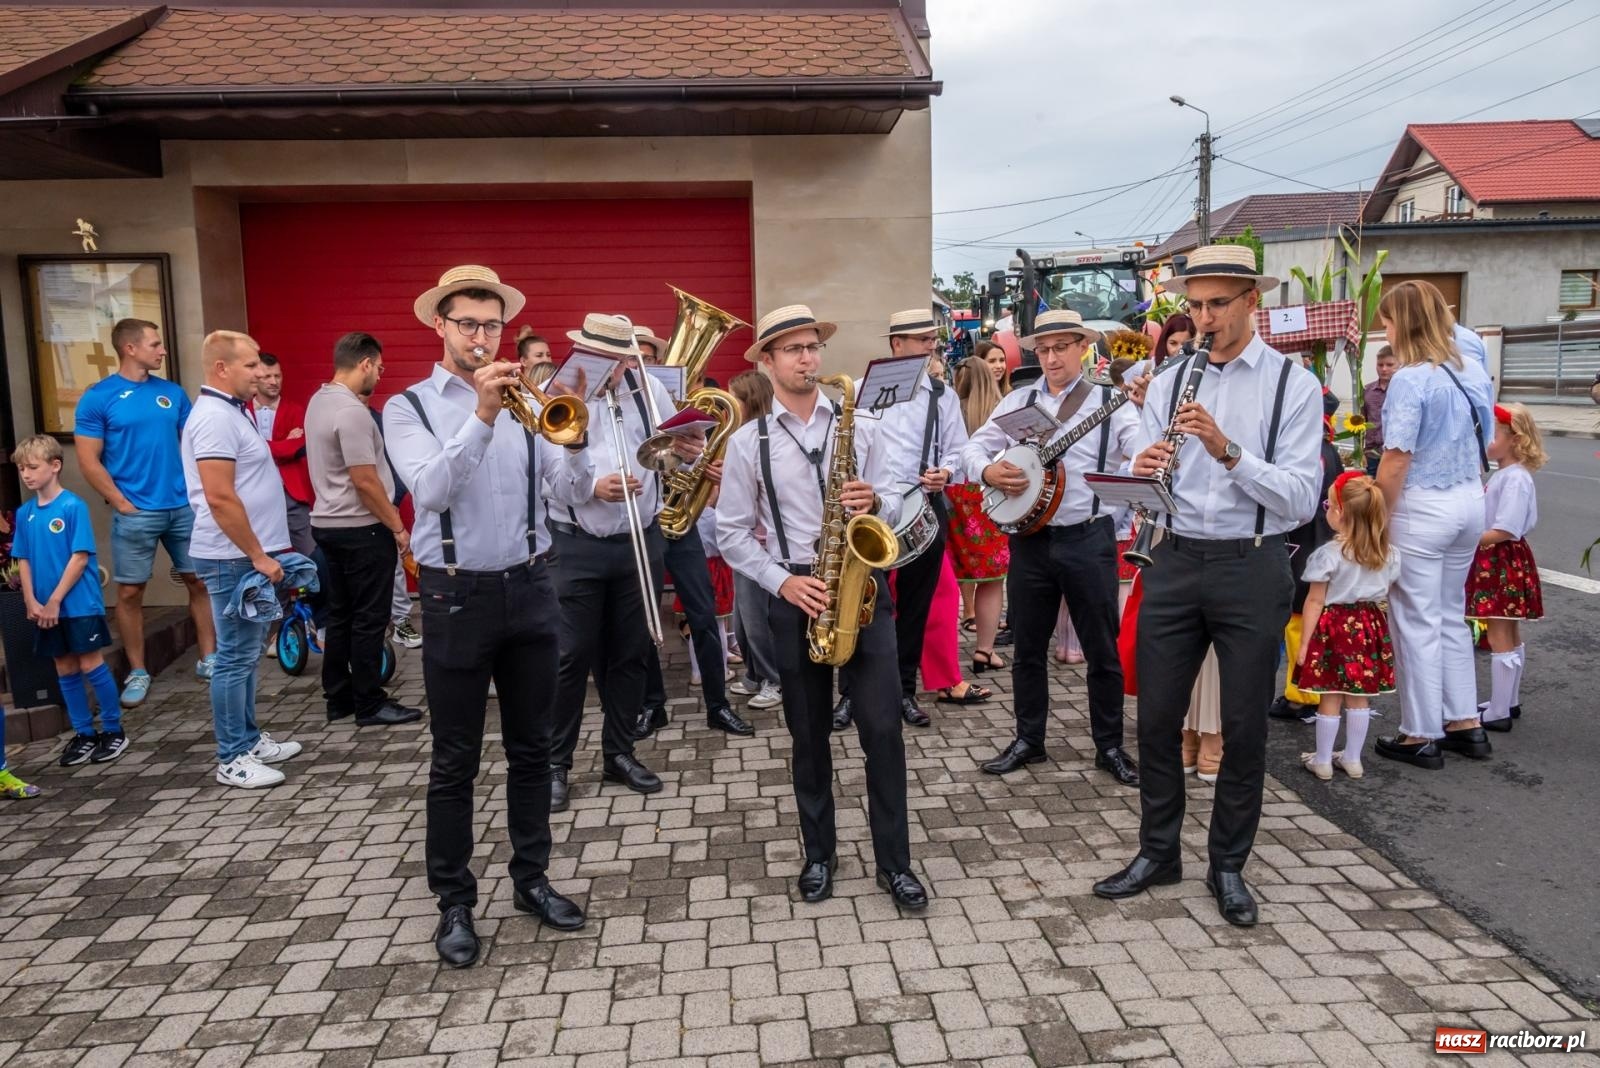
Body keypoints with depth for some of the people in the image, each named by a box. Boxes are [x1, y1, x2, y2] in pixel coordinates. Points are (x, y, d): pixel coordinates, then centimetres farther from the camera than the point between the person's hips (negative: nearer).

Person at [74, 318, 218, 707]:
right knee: (130, 592, 4)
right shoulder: (97, 397, -5)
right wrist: (123, 504, -9)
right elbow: (89, 462, -5)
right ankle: (138, 673, 17)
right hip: (135, 514, -3)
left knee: (199, 581, 8)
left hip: (185, 507, 4)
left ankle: (208, 658, 21)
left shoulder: (172, 392, 7)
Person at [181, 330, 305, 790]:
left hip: (246, 556, 10)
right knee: (236, 656, -3)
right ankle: (232, 759, 6)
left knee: (246, 651, 16)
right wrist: (258, 556, -20)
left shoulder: (232, 410, 14)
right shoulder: (215, 417, -18)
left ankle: (248, 738, 27)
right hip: (234, 558, -10)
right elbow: (220, 498, -24)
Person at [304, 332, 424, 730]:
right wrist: (398, 527, -15)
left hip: (329, 523, 10)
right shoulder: (351, 411, -21)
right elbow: (364, 481, -21)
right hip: (361, 529, -10)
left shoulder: (319, 401, 10)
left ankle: (338, 698, 22)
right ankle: (369, 704, 7)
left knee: (340, 615, 15)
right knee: (368, 619, -1)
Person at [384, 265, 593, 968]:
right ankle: (454, 902, 19)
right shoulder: (409, 408, -2)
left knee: (531, 748, 13)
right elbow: (431, 489, -20)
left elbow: (567, 487, -4)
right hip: (458, 596, -3)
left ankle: (531, 879, 28)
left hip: (529, 588, 4)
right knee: (455, 762, 5)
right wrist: (482, 417, -29)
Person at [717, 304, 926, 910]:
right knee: (809, 735, 10)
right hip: (795, 598, -1)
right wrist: (782, 582, -12)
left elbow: (890, 505, 9)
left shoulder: (857, 427, 6)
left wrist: (874, 504, -15)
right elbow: (732, 534, 1)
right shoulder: (747, 442, 0)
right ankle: (819, 854, 27)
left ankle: (894, 862, 12)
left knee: (882, 728, -1)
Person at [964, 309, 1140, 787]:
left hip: (1089, 538, -3)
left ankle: (1110, 746, 21)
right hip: (1029, 537, 3)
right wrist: (988, 471, -12)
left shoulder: (1110, 402, -1)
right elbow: (973, 447, 9)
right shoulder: (1018, 401, 9)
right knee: (1028, 648, 12)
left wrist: (1145, 408, -36)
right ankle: (1029, 740, 27)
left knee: (1102, 650, 6)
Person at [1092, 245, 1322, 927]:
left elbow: (1300, 499, -12)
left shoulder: (1293, 385, -3)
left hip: (1252, 569, -3)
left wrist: (1229, 450, -25)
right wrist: (1142, 470, -20)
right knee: (1157, 719, 9)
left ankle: (1228, 866, 25)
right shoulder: (1168, 383, 7)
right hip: (1175, 562, 3)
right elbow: (1143, 486, 3)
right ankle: (1157, 852, 27)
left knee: (1244, 728, 7)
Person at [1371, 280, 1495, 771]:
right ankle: (1466, 723, 28)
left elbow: (1395, 463, -21)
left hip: (1422, 507, -8)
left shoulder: (1411, 380, -19)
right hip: (1470, 500, 8)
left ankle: (1421, 736, 13)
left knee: (1417, 623, 3)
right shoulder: (1473, 371, 5)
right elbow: (1483, 441, 13)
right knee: (1451, 616, 19)